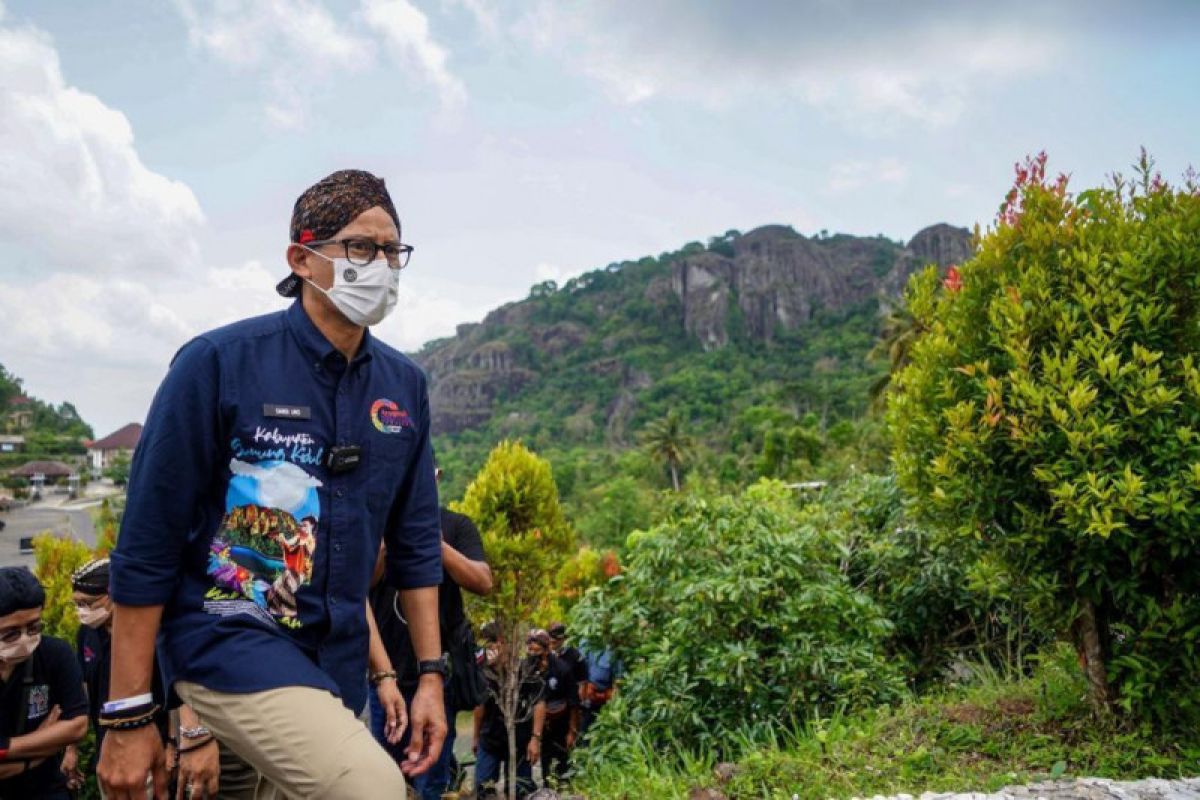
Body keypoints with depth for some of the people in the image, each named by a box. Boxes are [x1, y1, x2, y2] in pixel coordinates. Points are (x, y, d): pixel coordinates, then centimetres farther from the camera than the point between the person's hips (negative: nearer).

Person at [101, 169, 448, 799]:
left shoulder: (403, 385, 2)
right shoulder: (219, 363, -12)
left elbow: (415, 540, 9)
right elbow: (146, 543, -10)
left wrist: (430, 674, 7)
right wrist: (126, 715, -8)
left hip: (338, 655, 6)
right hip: (227, 633, -5)